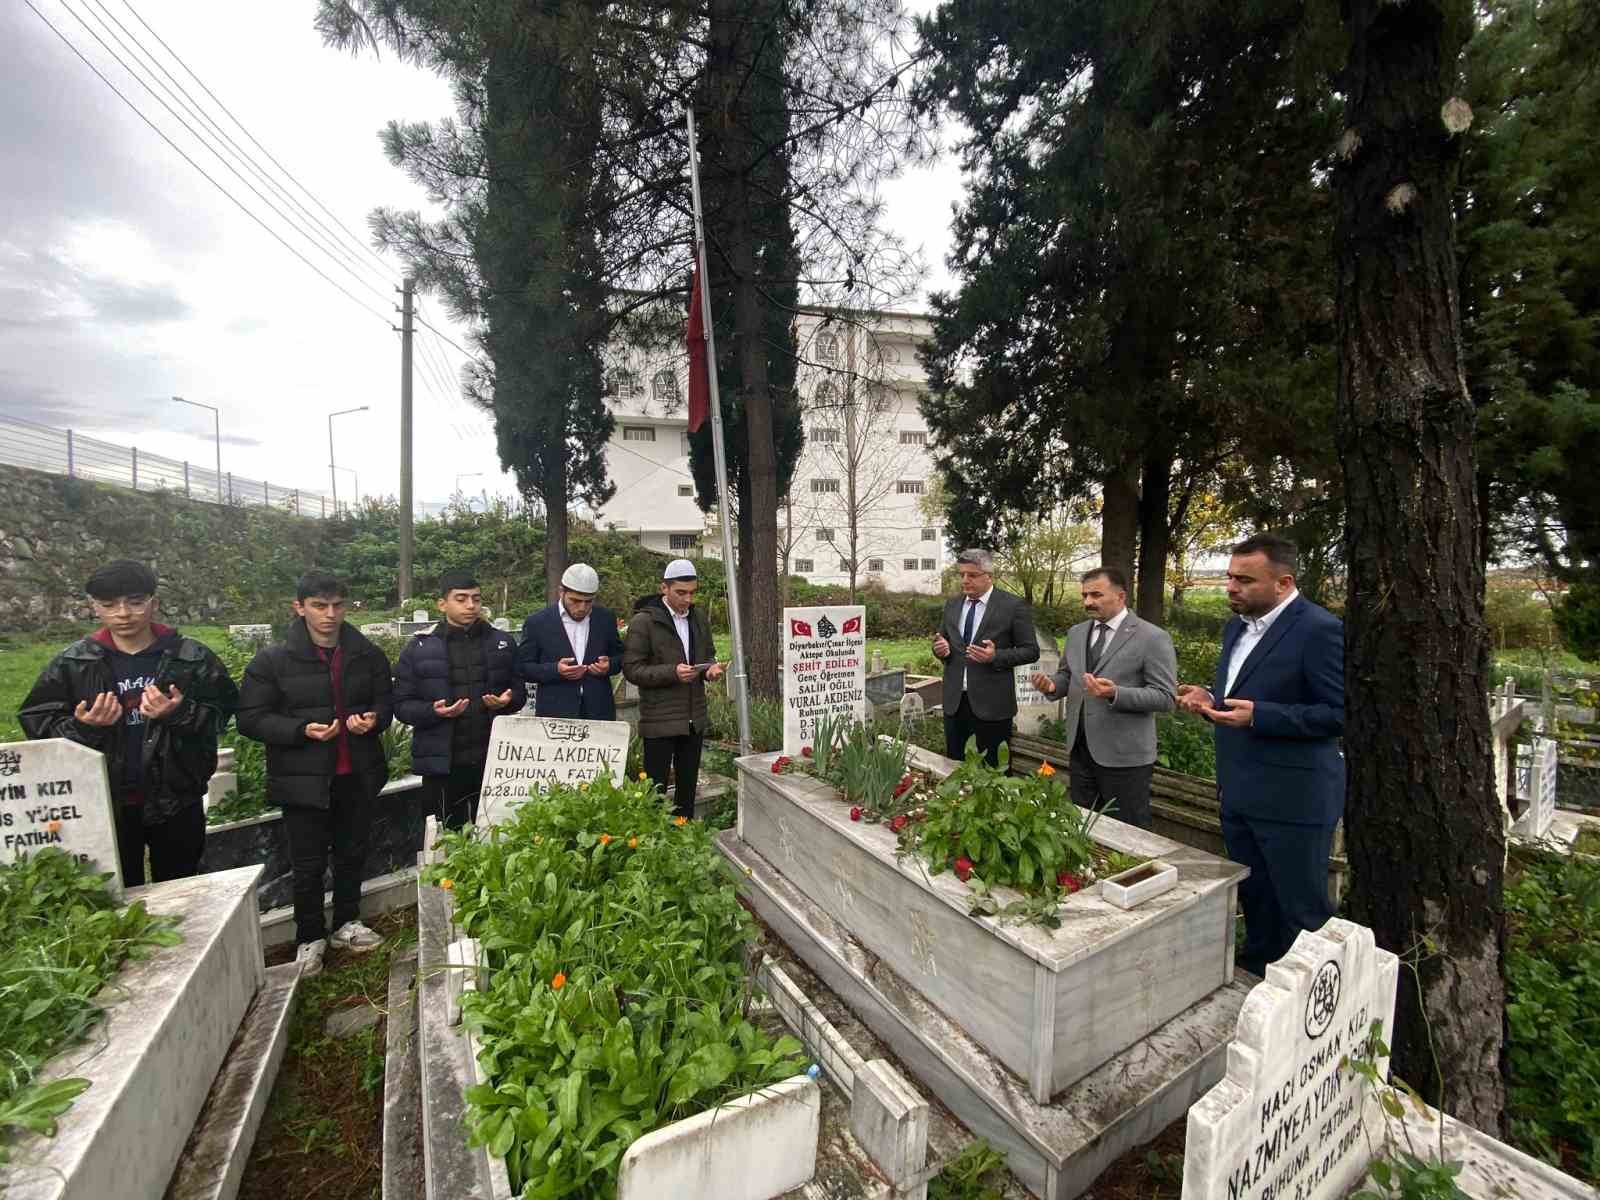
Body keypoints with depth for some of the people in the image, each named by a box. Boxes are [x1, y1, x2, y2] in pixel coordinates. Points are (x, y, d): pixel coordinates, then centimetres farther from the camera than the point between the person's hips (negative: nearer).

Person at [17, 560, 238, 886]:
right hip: (104, 804, 1)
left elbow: (222, 712, -4)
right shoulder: (70, 664, -2)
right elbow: (37, 722, 1)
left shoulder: (193, 658, -6)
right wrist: (82, 727, -19)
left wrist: (181, 713, -23)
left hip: (176, 800, -1)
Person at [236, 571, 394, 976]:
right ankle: (310, 938, 30)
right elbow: (250, 718, -6)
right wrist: (302, 730, -21)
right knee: (309, 865, 10)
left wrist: (374, 719, -12)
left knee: (352, 854, 18)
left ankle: (347, 924, 38)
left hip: (358, 776, 3)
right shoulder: (273, 661, -7)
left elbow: (386, 702, 11)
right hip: (304, 779, -3)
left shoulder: (368, 655, 0)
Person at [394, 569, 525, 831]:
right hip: (442, 762, -1)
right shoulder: (420, 647, 0)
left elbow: (519, 690, 11)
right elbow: (402, 704, 0)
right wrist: (433, 711, -18)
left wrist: (508, 700, -11)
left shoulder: (502, 642, 6)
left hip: (494, 760, 2)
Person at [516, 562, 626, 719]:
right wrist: (555, 670, -16)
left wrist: (609, 665, -8)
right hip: (555, 712, -2)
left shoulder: (606, 618, 6)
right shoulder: (537, 622, -1)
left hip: (599, 711, 2)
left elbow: (619, 655, 16)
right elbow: (523, 667, 1)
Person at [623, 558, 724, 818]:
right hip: (659, 722, -6)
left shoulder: (698, 618, 9)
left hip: (694, 720, 6)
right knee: (656, 789, 4)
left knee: (688, 787, 16)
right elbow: (631, 670, -11)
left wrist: (712, 668, -4)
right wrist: (672, 672, -24)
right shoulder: (643, 621, -10)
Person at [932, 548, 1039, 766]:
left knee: (993, 771, 6)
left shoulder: (1013, 605, -7)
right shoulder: (952, 605, 9)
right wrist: (940, 648, -6)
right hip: (954, 701, 5)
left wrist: (996, 656, -21)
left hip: (992, 703, -5)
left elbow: (1031, 651, -6)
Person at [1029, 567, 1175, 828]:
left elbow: (1166, 697, -14)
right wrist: (1052, 685, -7)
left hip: (1124, 755, -6)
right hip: (1080, 748, 6)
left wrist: (1116, 694, -29)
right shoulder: (1076, 633, 9)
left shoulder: (1153, 638, -11)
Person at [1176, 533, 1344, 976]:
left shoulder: (1320, 630, -16)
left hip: (1292, 799, -8)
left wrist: (1257, 715, -26)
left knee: (1302, 914, 8)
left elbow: (1340, 712, -19)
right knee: (1254, 903, 22)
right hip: (1238, 793, 8)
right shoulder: (1237, 625, 9)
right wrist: (1211, 700, 0)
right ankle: (1254, 978, 39)